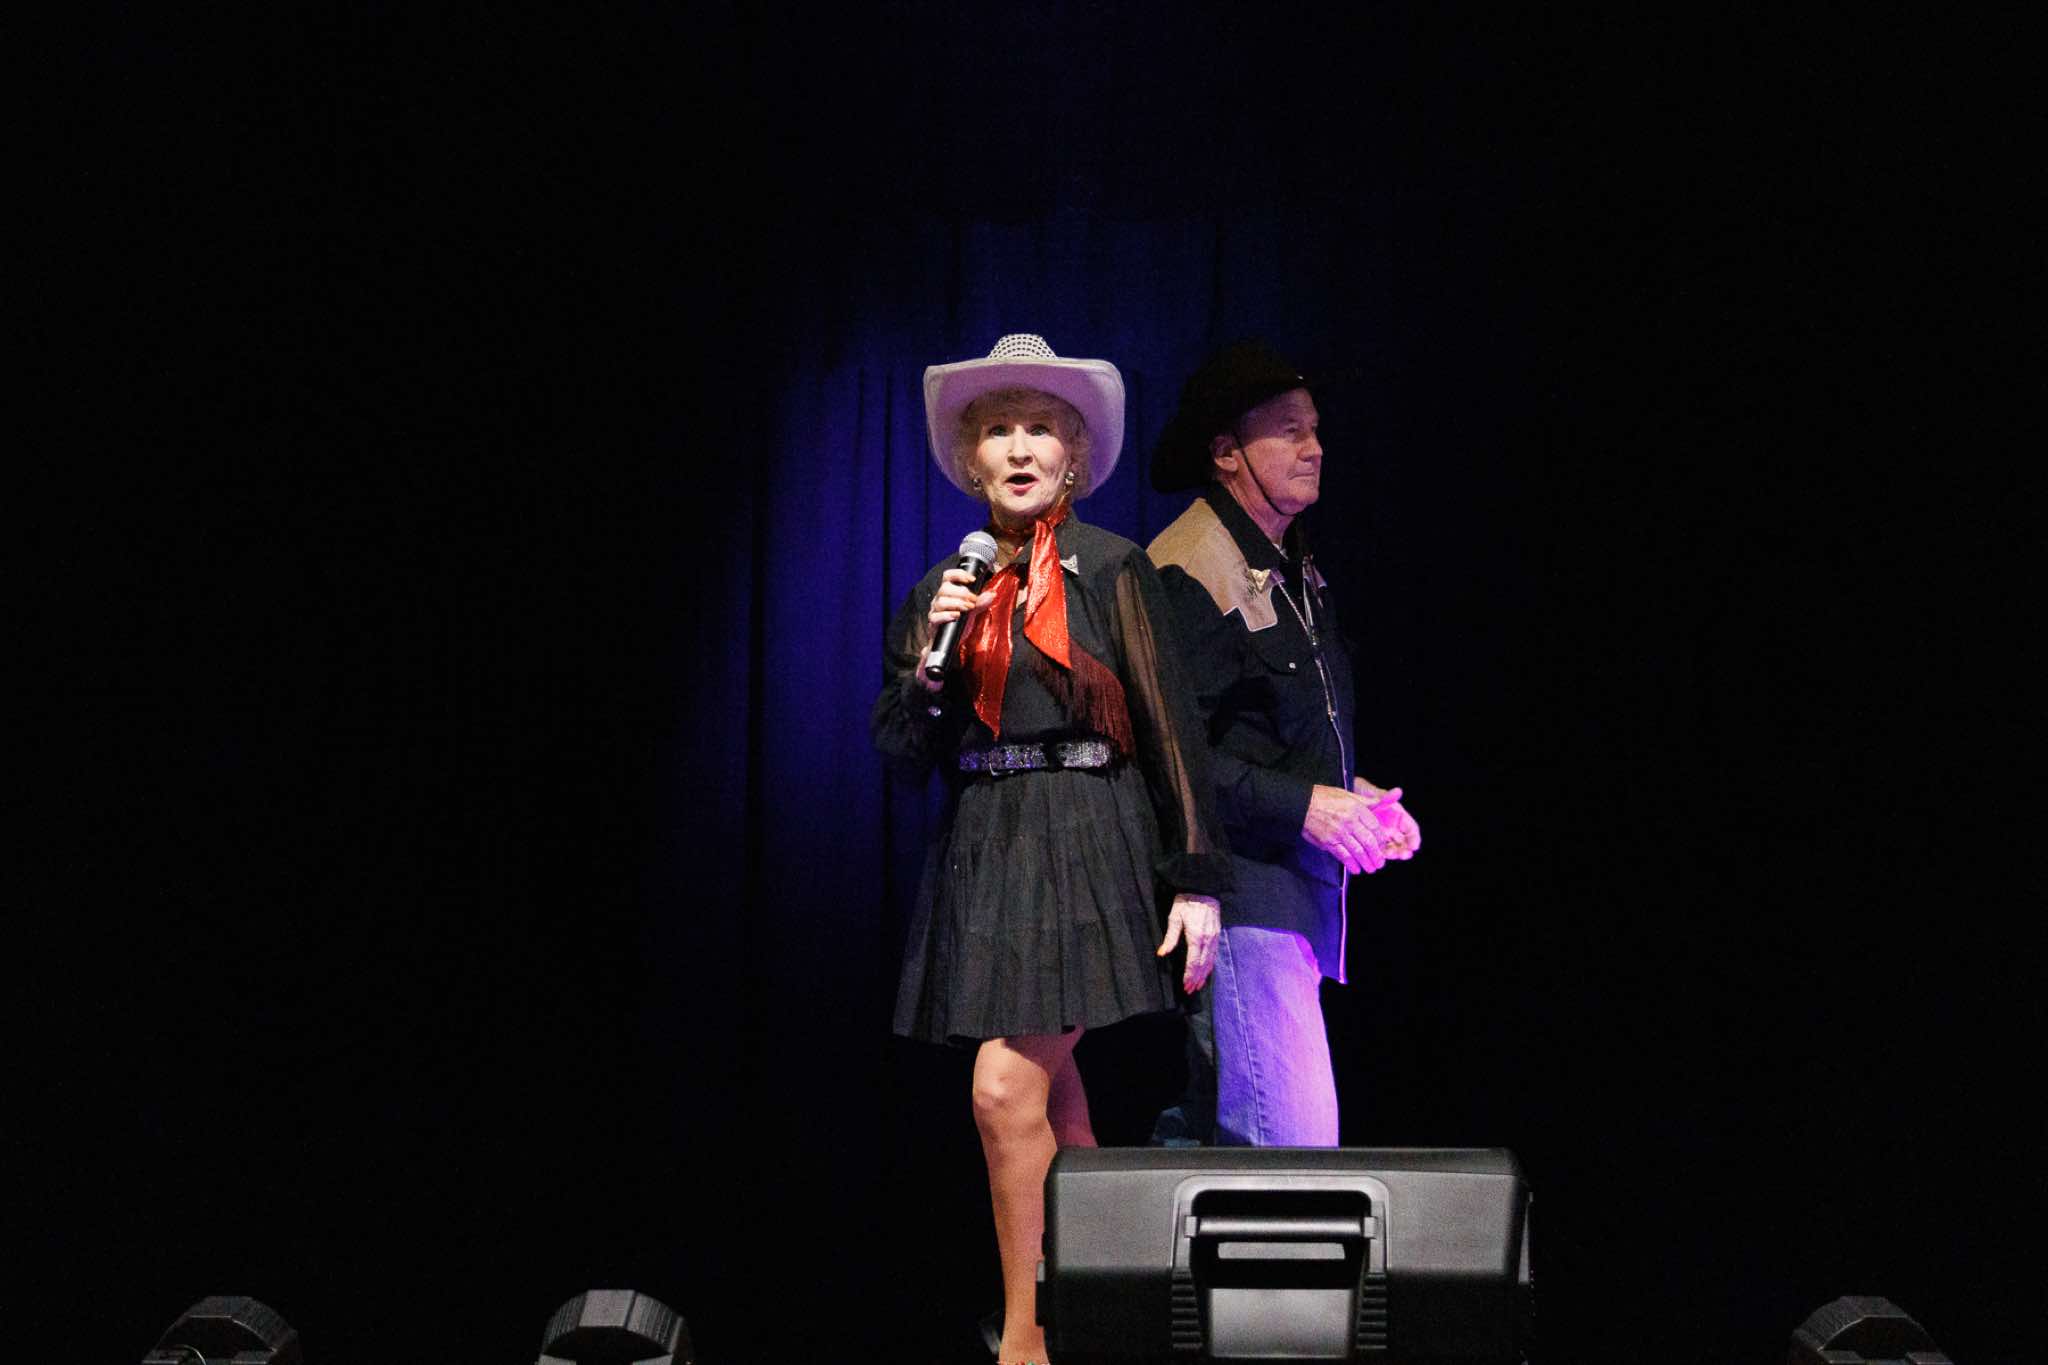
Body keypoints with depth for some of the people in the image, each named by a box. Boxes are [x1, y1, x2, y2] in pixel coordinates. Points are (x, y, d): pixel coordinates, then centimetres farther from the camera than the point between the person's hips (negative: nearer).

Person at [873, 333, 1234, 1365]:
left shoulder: (1111, 568, -1)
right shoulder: (943, 590, 12)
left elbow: (1171, 727, -3)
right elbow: (899, 753, 10)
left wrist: (1196, 876, -8)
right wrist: (933, 655, -8)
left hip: (1086, 843, -5)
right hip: (979, 853, 5)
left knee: (1007, 1090, -14)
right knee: (1052, 1099, 10)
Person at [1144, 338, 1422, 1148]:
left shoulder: (1291, 568, 20)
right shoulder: (1188, 572, -11)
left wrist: (1355, 795, 11)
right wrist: (1302, 805, -21)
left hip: (1296, 891, 9)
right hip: (1240, 895, -9)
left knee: (1210, 1130, 12)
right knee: (1295, 1142, -12)